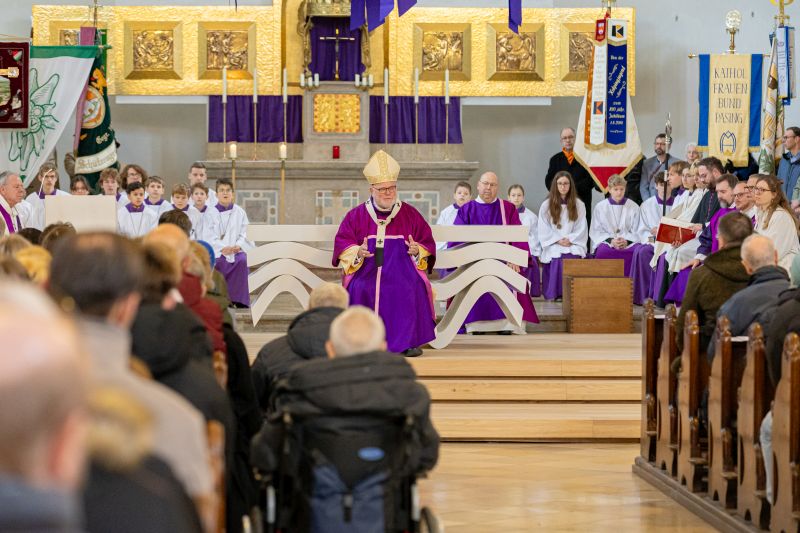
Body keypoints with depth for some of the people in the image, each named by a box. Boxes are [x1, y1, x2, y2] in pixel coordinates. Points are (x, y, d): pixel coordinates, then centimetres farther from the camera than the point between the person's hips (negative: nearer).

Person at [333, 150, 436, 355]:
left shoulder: (410, 214, 10)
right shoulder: (356, 215, 8)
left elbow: (427, 243, 12)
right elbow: (342, 243, 7)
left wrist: (417, 251, -10)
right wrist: (358, 253, -13)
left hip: (402, 273, 0)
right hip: (367, 274, 0)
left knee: (410, 288, -30)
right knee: (360, 289, -29)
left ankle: (409, 341, -18)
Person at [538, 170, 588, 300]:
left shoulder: (579, 205, 10)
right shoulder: (546, 205, 7)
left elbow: (582, 228, 5)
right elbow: (544, 229, 2)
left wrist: (570, 239, -11)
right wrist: (558, 240, -10)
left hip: (573, 244, 0)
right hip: (553, 245, 0)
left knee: (573, 258, -31)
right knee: (558, 260, -31)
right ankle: (554, 293, -23)